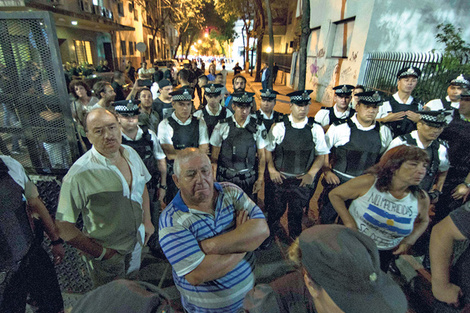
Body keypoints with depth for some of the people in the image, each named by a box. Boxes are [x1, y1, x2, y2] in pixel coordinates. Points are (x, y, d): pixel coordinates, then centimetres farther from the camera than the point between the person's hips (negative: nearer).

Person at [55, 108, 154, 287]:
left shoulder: (131, 153, -8)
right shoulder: (79, 174, -28)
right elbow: (63, 226, -22)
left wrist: (146, 221, 3)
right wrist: (101, 253, -17)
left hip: (136, 240, 5)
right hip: (107, 253, -5)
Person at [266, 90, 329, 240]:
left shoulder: (316, 129, -3)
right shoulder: (279, 127, -7)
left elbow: (321, 154, 2)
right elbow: (268, 150, 0)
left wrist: (311, 174, -7)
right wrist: (272, 170, -7)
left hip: (303, 180, 1)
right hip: (280, 177, -1)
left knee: (297, 211, 17)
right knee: (276, 209, 12)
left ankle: (295, 240, 42)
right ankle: (269, 233, 40)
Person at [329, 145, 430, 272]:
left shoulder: (421, 199, -11)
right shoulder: (368, 182, -22)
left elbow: (423, 221, 12)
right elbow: (334, 194, -12)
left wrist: (408, 242, -1)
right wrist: (349, 222, -17)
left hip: (385, 254, 3)